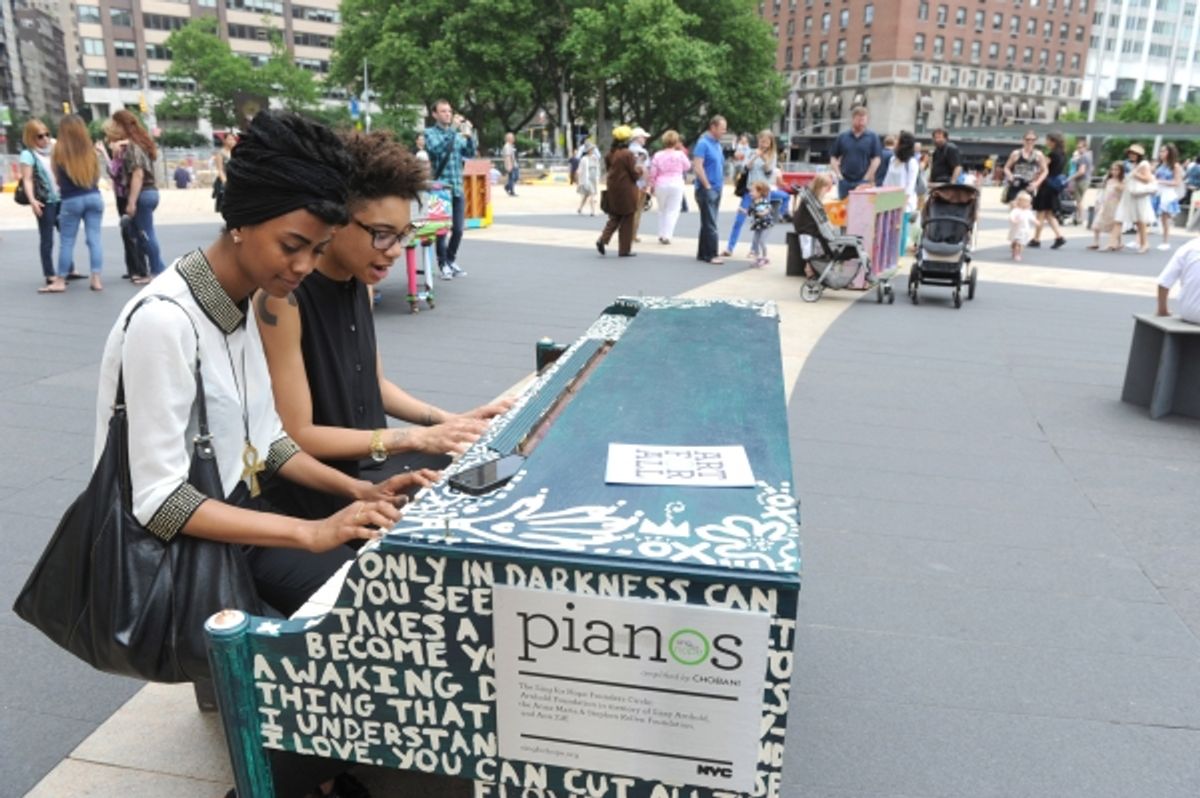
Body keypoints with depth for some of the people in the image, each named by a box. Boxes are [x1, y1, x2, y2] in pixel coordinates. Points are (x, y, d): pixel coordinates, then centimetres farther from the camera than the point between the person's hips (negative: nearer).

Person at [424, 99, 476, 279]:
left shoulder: (458, 134, 15)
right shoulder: (430, 133, 0)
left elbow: (470, 153, 4)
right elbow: (437, 149, -18)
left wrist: (470, 136, -12)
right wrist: (452, 130, -20)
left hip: (458, 188, 5)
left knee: (458, 229, 7)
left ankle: (451, 260, 23)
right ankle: (443, 264, 6)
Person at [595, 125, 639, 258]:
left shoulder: (610, 154, 3)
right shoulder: (628, 154, -16)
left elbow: (608, 169, 11)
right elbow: (634, 173, -13)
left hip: (612, 190, 6)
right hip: (626, 191, -6)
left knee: (614, 218, 17)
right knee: (627, 221, 5)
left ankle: (603, 239, -4)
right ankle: (624, 249, 8)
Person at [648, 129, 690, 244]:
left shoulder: (658, 155, -2)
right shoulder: (679, 154, -7)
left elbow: (653, 173, 0)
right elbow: (687, 166, 11)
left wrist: (652, 185, 14)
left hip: (661, 185, 2)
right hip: (676, 184, -2)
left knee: (662, 210, 17)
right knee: (673, 211, 3)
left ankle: (661, 235, 20)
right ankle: (667, 235, -5)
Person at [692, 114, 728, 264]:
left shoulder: (717, 144, 15)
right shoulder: (703, 143, -11)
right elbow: (697, 166, -18)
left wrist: (720, 185, 15)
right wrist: (707, 186, -17)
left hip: (716, 189, 8)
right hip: (706, 190, -8)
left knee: (708, 223, 11)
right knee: (710, 224, -8)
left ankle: (702, 253, 17)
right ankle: (711, 255, -6)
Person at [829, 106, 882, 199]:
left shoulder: (872, 137, 4)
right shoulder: (842, 137, 8)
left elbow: (876, 159, 0)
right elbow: (833, 158, 11)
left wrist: (867, 178, -7)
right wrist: (839, 175, 0)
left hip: (863, 182, -2)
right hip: (845, 182, 2)